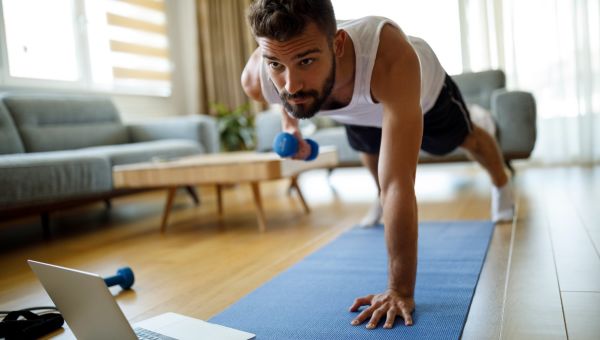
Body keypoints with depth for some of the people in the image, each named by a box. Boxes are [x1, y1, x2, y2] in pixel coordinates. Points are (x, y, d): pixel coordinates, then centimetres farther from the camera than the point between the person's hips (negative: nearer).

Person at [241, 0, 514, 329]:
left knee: (464, 138, 26)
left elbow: (398, 183, -54)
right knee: (368, 150, 31)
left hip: (423, 89, -3)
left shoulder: (389, 59, -55)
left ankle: (501, 184, 60)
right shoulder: (256, 79, -39)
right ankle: (382, 204, 65)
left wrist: (401, 291, -52)